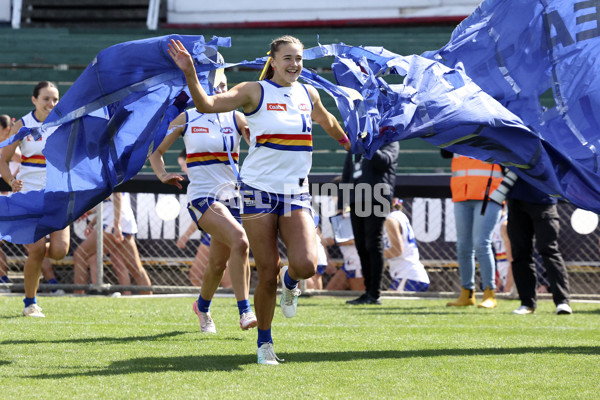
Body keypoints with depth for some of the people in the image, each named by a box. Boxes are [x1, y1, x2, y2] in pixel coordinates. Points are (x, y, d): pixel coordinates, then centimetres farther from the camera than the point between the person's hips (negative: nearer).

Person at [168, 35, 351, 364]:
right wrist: (190, 74, -32)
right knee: (268, 274, -3)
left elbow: (327, 121, 32)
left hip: (296, 194, 3)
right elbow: (206, 105, -16)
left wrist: (345, 140, 50)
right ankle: (264, 343, 16)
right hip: (259, 191, -3)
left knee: (305, 265, -18)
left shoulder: (309, 94, 9)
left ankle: (290, 283, 20)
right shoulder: (255, 92, -4)